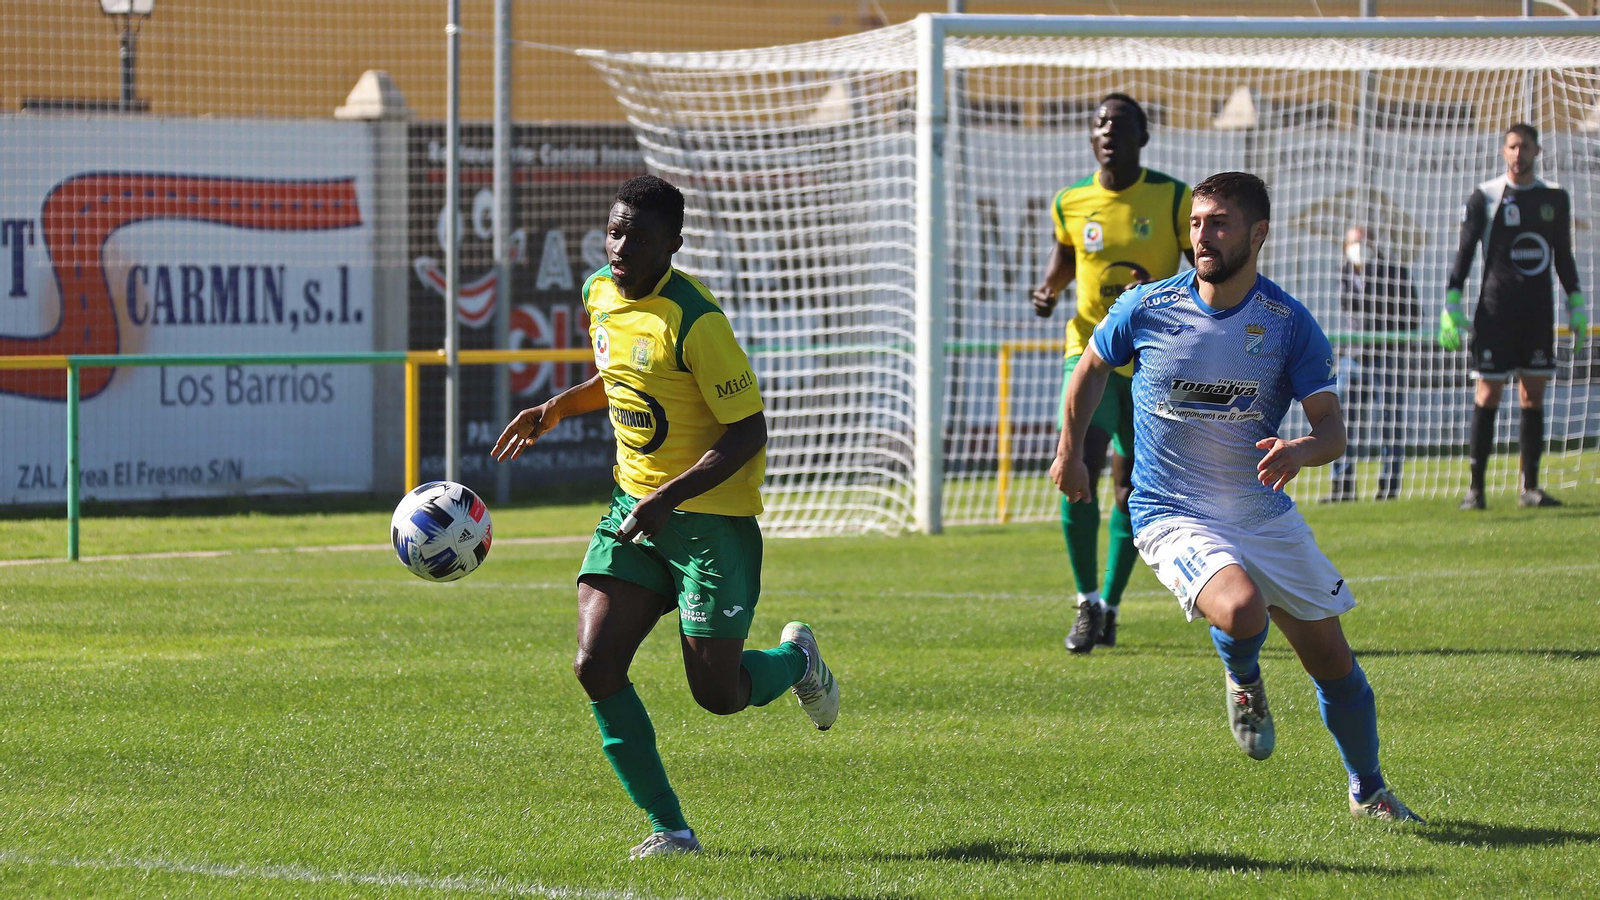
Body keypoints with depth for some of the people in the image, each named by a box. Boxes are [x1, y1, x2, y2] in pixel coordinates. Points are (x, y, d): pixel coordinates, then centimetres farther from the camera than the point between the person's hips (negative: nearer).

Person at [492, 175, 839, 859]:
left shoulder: (694, 320, -21)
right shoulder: (600, 292, 3)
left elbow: (749, 431, -21)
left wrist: (669, 496, -28)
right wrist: (556, 409, 10)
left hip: (712, 515, -7)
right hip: (635, 506, 7)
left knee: (718, 693, -2)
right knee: (596, 667, -11)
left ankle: (796, 659, 34)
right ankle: (669, 829, -3)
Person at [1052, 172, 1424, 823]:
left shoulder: (1290, 323, -9)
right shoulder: (1147, 308, -8)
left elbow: (1331, 427, -11)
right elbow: (1094, 366, 13)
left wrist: (1299, 451, -34)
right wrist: (1070, 451, 19)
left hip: (1266, 517, 2)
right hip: (1173, 518, -2)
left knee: (1331, 658, 7)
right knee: (1241, 609, -32)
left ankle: (1368, 792, 30)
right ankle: (1243, 682, 4)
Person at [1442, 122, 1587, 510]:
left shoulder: (1555, 198, 10)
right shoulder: (1485, 197, 0)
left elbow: (1563, 257, 17)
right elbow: (1464, 253, 0)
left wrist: (1576, 307, 12)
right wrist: (1451, 305, -7)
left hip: (1538, 311, 3)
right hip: (1495, 310, -3)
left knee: (1534, 396, 2)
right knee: (1488, 394, -6)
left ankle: (1529, 487, 6)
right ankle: (1475, 487, -4)